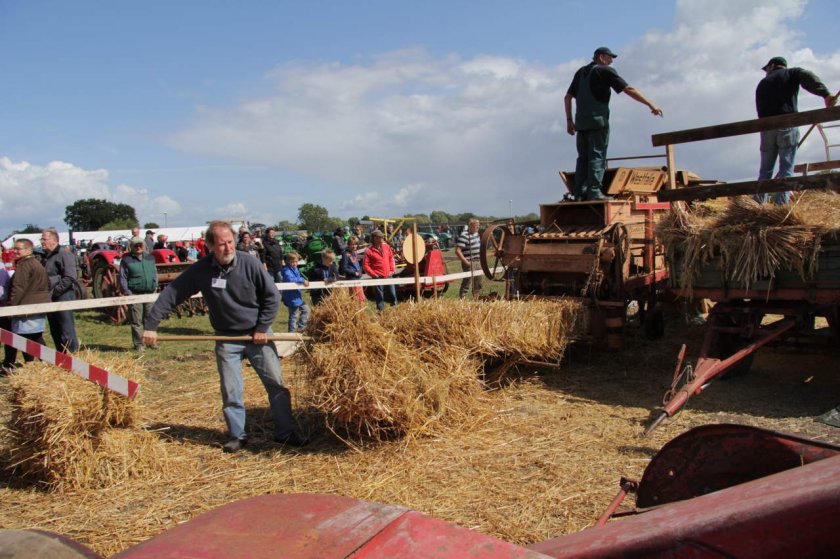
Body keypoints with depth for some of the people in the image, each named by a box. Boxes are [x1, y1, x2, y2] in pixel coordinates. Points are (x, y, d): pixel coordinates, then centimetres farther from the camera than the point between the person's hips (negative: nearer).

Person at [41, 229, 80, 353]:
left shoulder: (64, 254, -10)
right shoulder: (48, 256, 18)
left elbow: (70, 277, -18)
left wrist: (57, 290, -20)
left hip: (63, 297, -9)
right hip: (51, 300, 9)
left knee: (67, 330, -7)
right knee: (55, 331, 14)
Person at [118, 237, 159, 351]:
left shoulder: (150, 258, 14)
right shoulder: (126, 259, 0)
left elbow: (155, 273, 20)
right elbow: (122, 278, -2)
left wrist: (155, 287, 10)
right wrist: (127, 292, -10)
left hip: (150, 294, 4)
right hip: (135, 294, -4)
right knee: (136, 321, -1)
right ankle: (139, 344, 4)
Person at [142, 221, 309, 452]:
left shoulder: (249, 263, -14)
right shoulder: (200, 270, -11)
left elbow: (272, 296, -6)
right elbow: (170, 294, -5)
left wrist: (262, 328, -8)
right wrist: (151, 325, -9)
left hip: (258, 334, -1)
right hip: (227, 338, 1)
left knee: (276, 383, 1)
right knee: (230, 391, 5)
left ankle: (285, 433, 14)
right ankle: (237, 435, 23)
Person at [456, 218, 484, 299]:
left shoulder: (476, 233, 11)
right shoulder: (464, 236, -17)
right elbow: (457, 251, -22)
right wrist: (466, 262, -21)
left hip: (477, 262, 9)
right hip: (469, 263, -9)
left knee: (478, 282, 16)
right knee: (467, 282, -10)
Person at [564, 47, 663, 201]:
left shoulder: (580, 72, 19)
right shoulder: (605, 71, -1)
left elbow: (567, 97, 17)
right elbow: (629, 90, -6)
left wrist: (569, 120, 20)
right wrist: (651, 105, -5)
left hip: (581, 122, 6)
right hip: (598, 121, -6)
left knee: (583, 157, 7)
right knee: (597, 156, -7)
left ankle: (580, 193, 2)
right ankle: (594, 192, -14)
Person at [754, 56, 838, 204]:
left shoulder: (762, 83, 22)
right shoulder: (792, 73, 13)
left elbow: (760, 110, 16)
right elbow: (808, 78, -10)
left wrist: (766, 125, 16)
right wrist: (825, 94, -23)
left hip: (767, 128, 3)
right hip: (787, 125, -3)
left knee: (766, 168, 9)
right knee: (786, 168, -4)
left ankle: (759, 201, 5)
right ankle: (781, 202, -13)